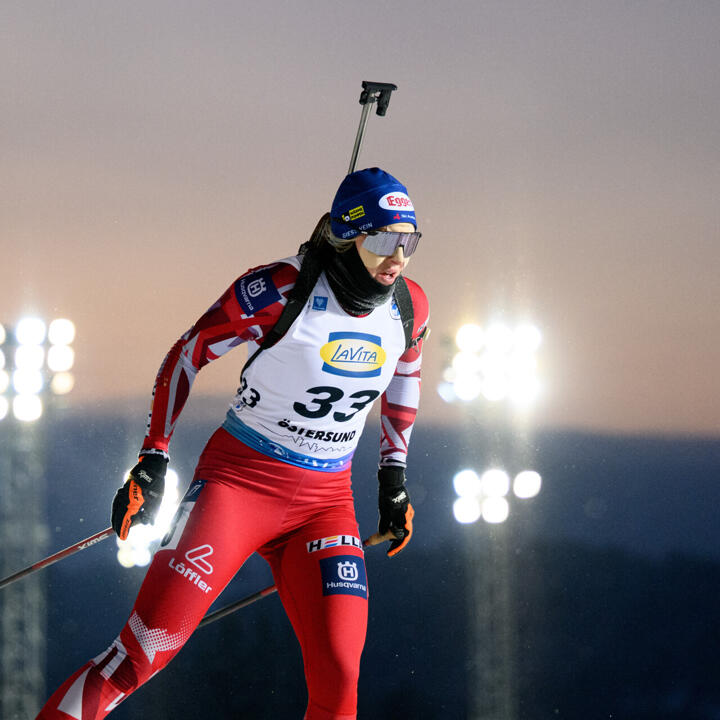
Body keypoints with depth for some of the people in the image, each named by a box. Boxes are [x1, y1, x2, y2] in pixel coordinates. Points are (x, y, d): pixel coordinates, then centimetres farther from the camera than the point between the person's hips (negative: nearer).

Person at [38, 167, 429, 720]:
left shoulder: (409, 308, -1)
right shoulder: (279, 290, -16)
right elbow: (188, 354, -5)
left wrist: (394, 474, 19)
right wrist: (153, 460, -7)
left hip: (325, 503, 4)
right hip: (238, 481, -4)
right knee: (143, 653, -15)